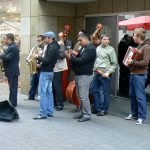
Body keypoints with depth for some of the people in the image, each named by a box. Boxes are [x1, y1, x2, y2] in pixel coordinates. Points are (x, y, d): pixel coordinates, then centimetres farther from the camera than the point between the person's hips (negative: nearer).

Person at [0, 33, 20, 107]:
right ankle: (12, 102, 24)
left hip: (12, 71, -10)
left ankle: (13, 103, 1)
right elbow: (7, 56, 16)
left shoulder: (13, 47, -18)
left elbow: (8, 58, -25)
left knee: (12, 87, -4)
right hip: (11, 70, 10)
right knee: (12, 87, 15)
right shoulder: (11, 47, 15)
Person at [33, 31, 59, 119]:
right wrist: (40, 57, 4)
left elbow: (47, 60, -23)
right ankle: (50, 112, 18)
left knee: (42, 93, -8)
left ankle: (43, 113, -6)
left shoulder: (52, 47, -17)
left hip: (46, 72, -10)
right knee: (48, 92, 13)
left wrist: (37, 57, -12)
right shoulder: (54, 47, 15)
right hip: (49, 71, 10)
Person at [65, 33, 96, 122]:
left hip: (85, 76, -9)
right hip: (79, 75, 9)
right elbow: (78, 59, 14)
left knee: (83, 96, -8)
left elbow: (82, 60, -22)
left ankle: (87, 115, 0)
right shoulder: (83, 48, 18)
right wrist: (72, 56, -3)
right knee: (80, 96, 12)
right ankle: (82, 113, 21)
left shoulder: (91, 49, -13)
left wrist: (70, 58, -17)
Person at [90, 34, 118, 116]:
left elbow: (114, 64, -6)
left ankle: (104, 110, 13)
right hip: (96, 73, 6)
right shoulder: (98, 48, 12)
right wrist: (94, 68, 8)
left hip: (105, 74, -6)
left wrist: (108, 72, -14)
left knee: (104, 92, 0)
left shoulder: (111, 49, -4)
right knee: (93, 90, 10)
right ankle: (97, 108, 23)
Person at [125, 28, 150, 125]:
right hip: (133, 73, 9)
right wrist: (129, 61, 11)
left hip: (140, 75, -9)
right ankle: (134, 113, 25)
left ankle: (142, 117, 0)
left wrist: (132, 62, -22)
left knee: (140, 96, -6)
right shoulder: (138, 46, 15)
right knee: (132, 95, 14)